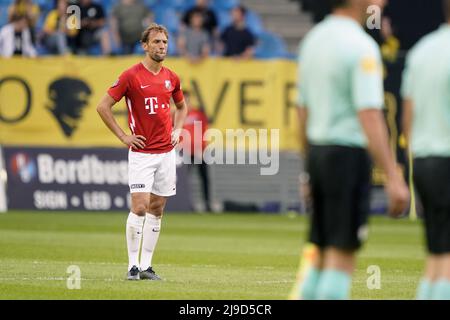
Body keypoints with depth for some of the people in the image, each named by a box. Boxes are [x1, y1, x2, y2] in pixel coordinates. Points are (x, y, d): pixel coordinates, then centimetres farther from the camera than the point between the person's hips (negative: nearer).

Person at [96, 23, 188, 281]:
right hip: (141, 152, -5)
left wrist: (177, 130, 10)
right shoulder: (131, 76, -8)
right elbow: (103, 107, -6)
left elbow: (182, 107, 27)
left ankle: (146, 265, 12)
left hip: (167, 152, 5)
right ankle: (133, 265, -5)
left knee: (157, 209, 7)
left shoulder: (172, 78, 8)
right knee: (140, 207, -12)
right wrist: (123, 136, -7)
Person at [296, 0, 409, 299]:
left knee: (323, 253, 14)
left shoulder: (313, 39, 12)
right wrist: (393, 178, -22)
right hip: (349, 152, -8)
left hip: (316, 150, 8)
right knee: (342, 253, -4)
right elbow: (370, 117, -21)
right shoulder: (361, 47, -14)